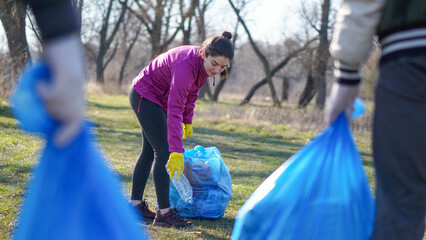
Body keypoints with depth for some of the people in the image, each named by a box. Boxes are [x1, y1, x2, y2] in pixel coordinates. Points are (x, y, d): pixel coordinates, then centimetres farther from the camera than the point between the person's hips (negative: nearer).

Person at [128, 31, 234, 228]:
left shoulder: (203, 65, -10)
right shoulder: (186, 65, -36)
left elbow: (191, 93, 10)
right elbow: (174, 110, -39)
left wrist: (188, 121, 15)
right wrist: (177, 152, -42)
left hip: (157, 99, 10)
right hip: (144, 96, -9)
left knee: (150, 152, 15)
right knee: (164, 152, -12)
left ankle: (135, 204, 24)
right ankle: (164, 213, -8)